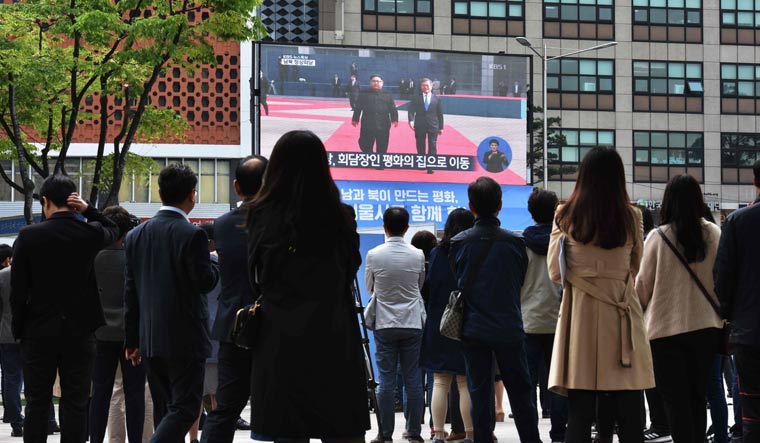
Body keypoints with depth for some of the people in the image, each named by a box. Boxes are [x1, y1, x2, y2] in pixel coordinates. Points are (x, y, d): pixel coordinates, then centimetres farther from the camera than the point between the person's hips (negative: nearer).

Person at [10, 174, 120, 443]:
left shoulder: (28, 236, -8)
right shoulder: (90, 234, -4)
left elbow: (18, 290, -5)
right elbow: (113, 231, 21)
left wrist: (19, 329, 6)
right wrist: (87, 210, 4)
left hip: (39, 331, -1)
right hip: (80, 331, 1)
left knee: (37, 404, 6)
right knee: (76, 405, 4)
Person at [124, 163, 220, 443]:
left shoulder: (136, 235, 5)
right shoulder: (192, 235, -14)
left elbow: (130, 291, 8)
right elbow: (205, 283, -12)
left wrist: (132, 340, 13)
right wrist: (213, 265, 10)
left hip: (150, 339, 6)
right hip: (185, 339, -6)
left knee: (164, 409, 14)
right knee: (184, 408, -3)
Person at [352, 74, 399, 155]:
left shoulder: (387, 95, 9)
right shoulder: (364, 94, 7)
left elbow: (392, 108, 4)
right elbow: (358, 108, 6)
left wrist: (394, 119, -8)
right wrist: (355, 119, 2)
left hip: (383, 126, 0)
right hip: (367, 125, 0)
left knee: (382, 148, 5)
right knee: (365, 146, 4)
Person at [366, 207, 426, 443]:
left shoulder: (374, 255, -7)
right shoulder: (417, 255, -3)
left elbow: (369, 287, 8)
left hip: (384, 324, -1)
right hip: (412, 323, 1)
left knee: (386, 380, 1)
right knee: (413, 379, 5)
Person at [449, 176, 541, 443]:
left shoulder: (459, 243, -6)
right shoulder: (514, 242, -7)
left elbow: (458, 282, 6)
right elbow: (521, 281, 5)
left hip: (473, 329, 1)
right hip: (509, 329, 0)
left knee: (479, 395, 5)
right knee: (520, 393, 7)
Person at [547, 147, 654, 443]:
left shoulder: (566, 216, -2)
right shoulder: (631, 217, 0)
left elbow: (555, 272, 5)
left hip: (580, 311, 0)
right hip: (621, 315, 0)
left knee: (579, 414, 2)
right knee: (628, 414, 4)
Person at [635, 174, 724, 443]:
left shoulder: (658, 237, -10)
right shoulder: (714, 234, -3)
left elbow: (643, 284, -1)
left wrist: (639, 311, 18)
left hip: (666, 327, -3)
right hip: (706, 325, 3)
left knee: (675, 398, 1)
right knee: (697, 396, 15)